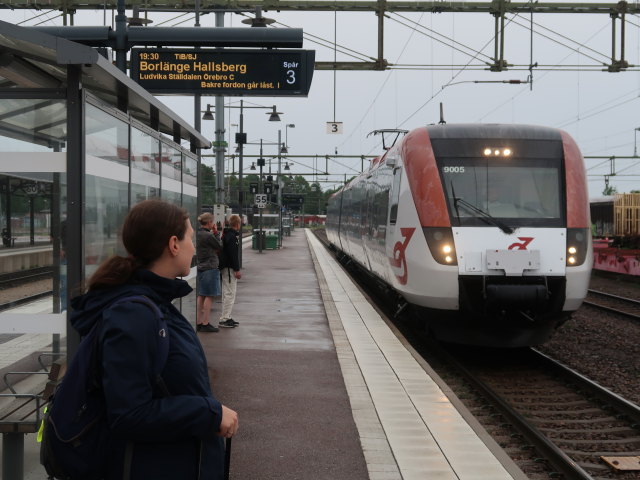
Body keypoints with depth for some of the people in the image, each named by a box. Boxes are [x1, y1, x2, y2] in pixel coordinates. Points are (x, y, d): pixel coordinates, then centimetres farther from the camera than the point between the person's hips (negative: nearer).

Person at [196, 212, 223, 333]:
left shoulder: (197, 234, 8)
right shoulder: (208, 236, -18)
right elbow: (220, 246, -5)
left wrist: (214, 233, 4)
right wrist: (216, 233, 1)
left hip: (200, 268, 9)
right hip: (210, 268, -9)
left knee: (201, 296, 13)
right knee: (209, 296, -3)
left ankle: (199, 322, 17)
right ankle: (205, 324, -1)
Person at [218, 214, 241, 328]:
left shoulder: (226, 234, 15)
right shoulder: (232, 236, -16)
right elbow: (233, 254, -21)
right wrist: (237, 270, -19)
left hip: (225, 267, 10)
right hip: (230, 268, -10)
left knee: (227, 293, 14)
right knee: (230, 293, -8)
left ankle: (226, 317, 20)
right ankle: (224, 319, -7)